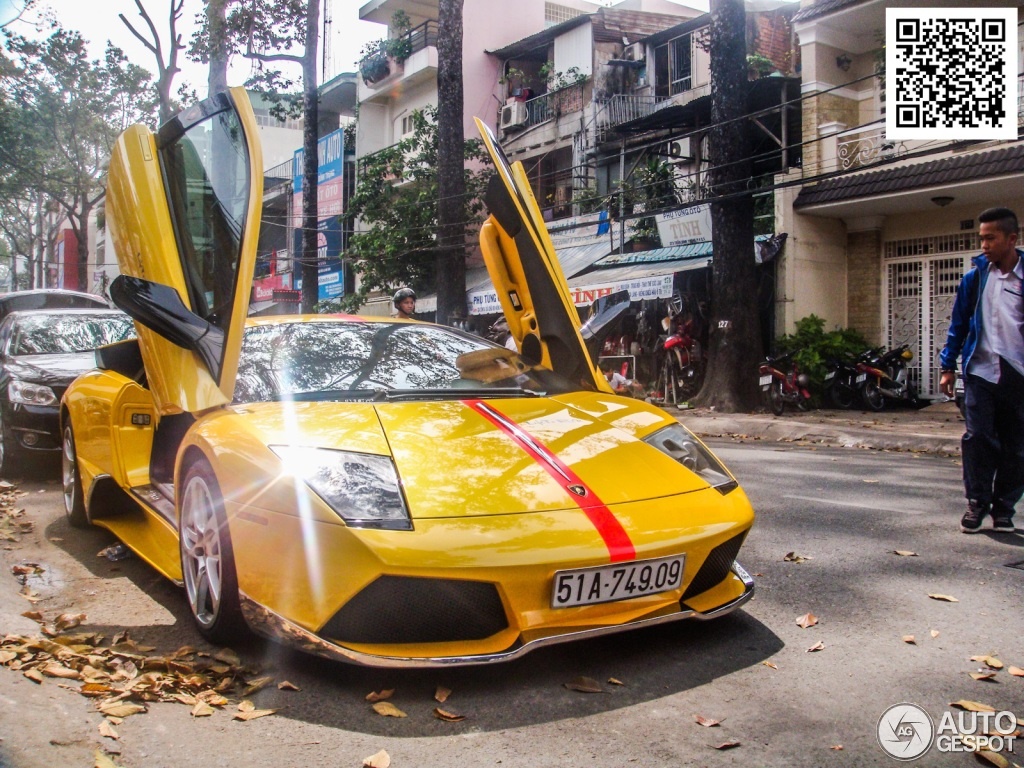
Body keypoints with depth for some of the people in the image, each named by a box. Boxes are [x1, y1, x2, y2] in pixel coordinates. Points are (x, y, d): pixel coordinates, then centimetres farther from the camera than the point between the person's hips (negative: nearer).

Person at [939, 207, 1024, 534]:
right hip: (981, 371, 1)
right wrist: (948, 366, 8)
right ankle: (977, 502, 5)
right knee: (977, 438, -7)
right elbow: (959, 323, 11)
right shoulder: (975, 277, 5)